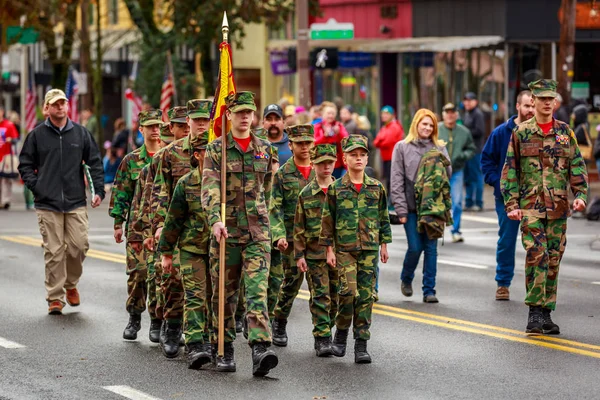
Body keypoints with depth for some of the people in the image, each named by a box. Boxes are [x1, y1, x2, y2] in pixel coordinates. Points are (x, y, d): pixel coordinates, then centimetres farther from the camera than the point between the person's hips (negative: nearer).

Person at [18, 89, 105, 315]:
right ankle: (55, 298, 5)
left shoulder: (81, 133, 8)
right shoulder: (37, 135, 4)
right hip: (48, 204, -1)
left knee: (79, 246, -4)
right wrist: (36, 187, -2)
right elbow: (25, 164, 11)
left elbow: (95, 162, 12)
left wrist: (98, 190, 3)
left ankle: (71, 284, 22)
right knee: (54, 252, -2)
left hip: (76, 203, 1)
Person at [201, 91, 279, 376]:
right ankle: (225, 350, 22)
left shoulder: (265, 150, 9)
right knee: (224, 294, 8)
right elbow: (209, 188, -15)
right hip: (225, 230, -1)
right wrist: (215, 220, -29)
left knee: (257, 290, -12)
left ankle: (260, 350, -24)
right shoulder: (215, 149, -1)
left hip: (258, 231, 1)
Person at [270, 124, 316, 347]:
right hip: (292, 237, -2)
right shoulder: (283, 174, 2)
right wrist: (278, 235, -15)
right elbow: (274, 209, -3)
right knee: (292, 280, 1)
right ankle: (279, 324, 17)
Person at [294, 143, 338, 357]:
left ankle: (324, 333, 22)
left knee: (334, 297, 7)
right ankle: (322, 339, -4)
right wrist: (299, 255, -1)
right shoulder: (306, 194, 2)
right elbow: (299, 227, 4)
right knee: (320, 297, -5)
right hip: (314, 254, -2)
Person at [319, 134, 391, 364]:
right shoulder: (336, 188, 0)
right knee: (348, 290, -15)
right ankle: (341, 333, 9)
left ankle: (361, 345, 5)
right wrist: (329, 249, -1)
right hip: (345, 249, -2)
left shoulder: (376, 188, 6)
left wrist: (384, 244, 12)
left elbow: (383, 217, 14)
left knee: (366, 295, 1)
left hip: (369, 249, 2)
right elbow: (327, 220, 2)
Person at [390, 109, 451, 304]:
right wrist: (401, 209, -6)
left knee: (431, 247, 1)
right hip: (411, 205, -2)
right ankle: (406, 279, 24)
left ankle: (429, 290, 6)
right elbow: (397, 180, -1)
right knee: (415, 247, -3)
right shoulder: (402, 147, 2)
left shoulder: (439, 148, 8)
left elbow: (448, 174, 5)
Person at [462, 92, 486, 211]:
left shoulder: (478, 114, -9)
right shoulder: (467, 114, 18)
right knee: (468, 178, 11)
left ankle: (478, 203, -3)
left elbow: (479, 131, -17)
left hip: (475, 150, -9)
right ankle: (469, 203, 17)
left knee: (476, 177, -6)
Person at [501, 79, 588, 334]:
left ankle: (545, 313, 13)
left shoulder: (565, 132, 9)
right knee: (536, 255, -16)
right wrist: (512, 204, -4)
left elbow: (577, 167, 10)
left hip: (558, 207, 3)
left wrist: (580, 195, -4)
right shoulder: (521, 133, 3)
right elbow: (510, 171, 3)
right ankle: (535, 311, -10)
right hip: (530, 207, -3)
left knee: (553, 260, 6)